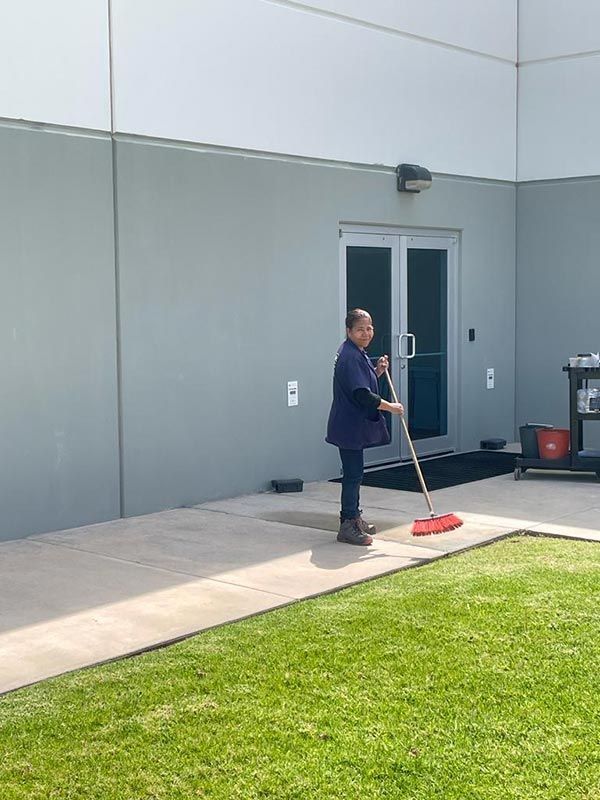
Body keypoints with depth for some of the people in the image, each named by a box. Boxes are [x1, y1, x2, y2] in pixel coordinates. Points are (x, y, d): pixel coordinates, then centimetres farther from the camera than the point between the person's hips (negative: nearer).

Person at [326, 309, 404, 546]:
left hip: (355, 425, 11)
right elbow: (362, 394, -24)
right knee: (353, 474, -7)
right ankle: (348, 526, -2)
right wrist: (390, 407, -15)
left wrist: (378, 371, 5)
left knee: (354, 473, 18)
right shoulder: (349, 356, -20)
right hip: (349, 426, -11)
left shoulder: (358, 354, 13)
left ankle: (353, 518, 29)